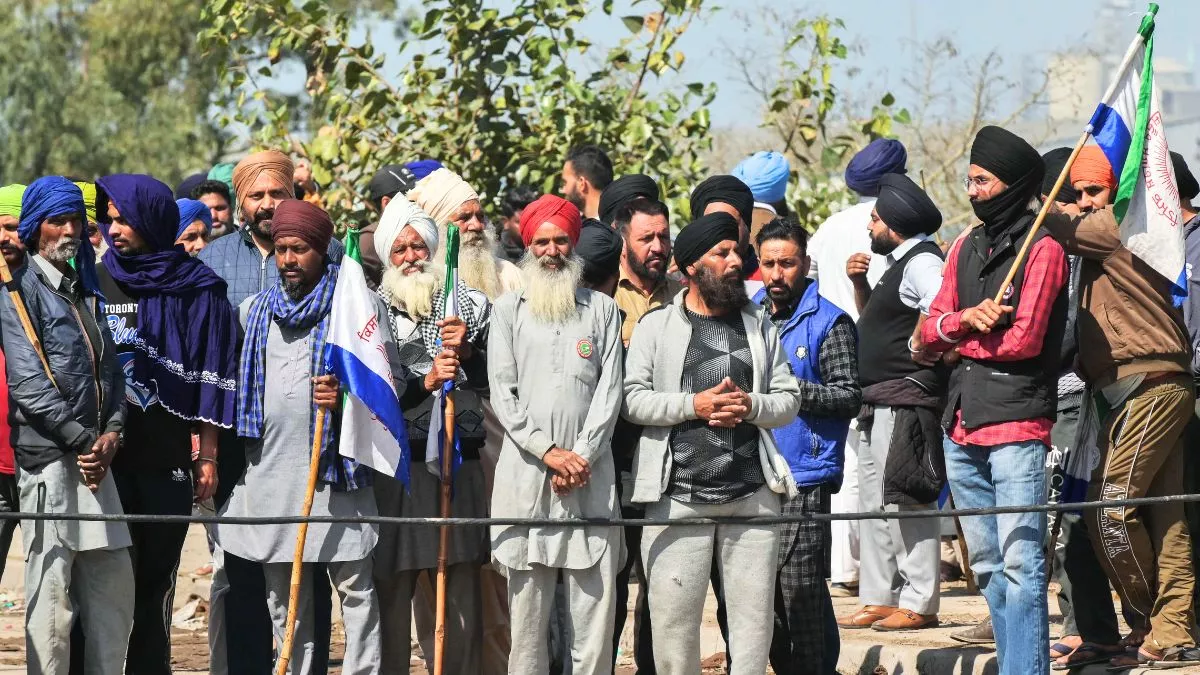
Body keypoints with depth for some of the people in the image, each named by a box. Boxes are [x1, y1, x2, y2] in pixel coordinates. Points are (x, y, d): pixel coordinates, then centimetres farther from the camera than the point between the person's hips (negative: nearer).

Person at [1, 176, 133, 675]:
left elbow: (109, 367, 16)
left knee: (113, 586, 7)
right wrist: (83, 441, -12)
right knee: (51, 594, -8)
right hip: (48, 458, -7)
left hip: (95, 456, 7)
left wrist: (112, 432, -2)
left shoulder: (85, 289, 20)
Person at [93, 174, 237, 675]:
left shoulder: (195, 289, 1)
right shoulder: (97, 282, 5)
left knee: (157, 576, 4)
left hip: (168, 458, -1)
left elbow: (210, 373, 1)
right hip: (107, 455, 1)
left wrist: (207, 455, -3)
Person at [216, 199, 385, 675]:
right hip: (270, 469, 5)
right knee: (283, 594, 9)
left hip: (336, 464, -5)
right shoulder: (254, 310, 15)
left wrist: (347, 396, -20)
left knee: (354, 585, -5)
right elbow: (239, 385, 23)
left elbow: (391, 380, -2)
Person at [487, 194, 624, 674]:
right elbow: (502, 392, 3)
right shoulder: (508, 309, 11)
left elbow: (610, 389, 5)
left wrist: (582, 455, -8)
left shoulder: (602, 310, 12)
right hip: (525, 472, 0)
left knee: (593, 602, -4)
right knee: (527, 607, -2)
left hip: (590, 475, 0)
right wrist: (548, 451, -8)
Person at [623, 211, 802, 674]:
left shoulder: (759, 324, 15)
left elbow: (789, 400, 11)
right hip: (679, 495, -3)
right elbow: (632, 398, -4)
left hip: (752, 494, 3)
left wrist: (749, 405, -8)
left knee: (753, 614, 3)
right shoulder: (656, 325, 5)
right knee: (674, 618, -3)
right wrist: (693, 404, -13)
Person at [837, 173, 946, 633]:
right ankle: (878, 599, 18)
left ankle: (919, 604, -6)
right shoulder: (897, 265, 18)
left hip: (906, 401, -11)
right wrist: (860, 284, 13)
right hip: (879, 405, 11)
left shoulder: (922, 263, -14)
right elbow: (874, 322, 27)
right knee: (874, 504, 13)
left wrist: (920, 343, -20)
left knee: (907, 503, -9)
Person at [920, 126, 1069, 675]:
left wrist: (964, 338, -1)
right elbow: (929, 333, 9)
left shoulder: (1042, 250, -5)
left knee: (1020, 562, -10)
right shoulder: (966, 248, 16)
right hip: (962, 424, 8)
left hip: (1017, 425, -8)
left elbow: (1024, 340, -14)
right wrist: (965, 319, -11)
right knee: (986, 564, 12)